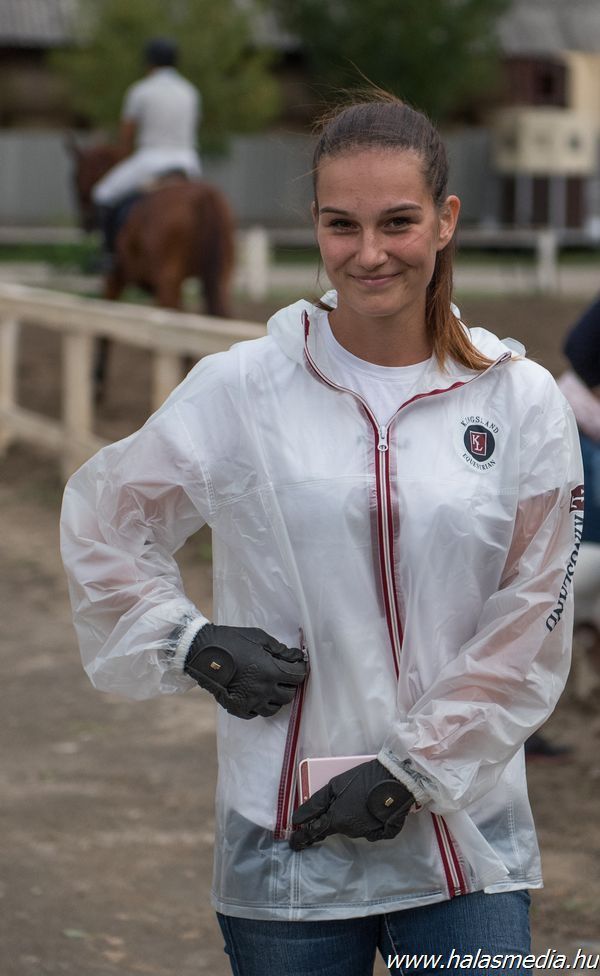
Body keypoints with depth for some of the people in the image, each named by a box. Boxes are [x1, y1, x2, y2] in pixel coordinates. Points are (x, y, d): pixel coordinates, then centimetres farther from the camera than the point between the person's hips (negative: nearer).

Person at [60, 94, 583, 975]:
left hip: (468, 845, 1)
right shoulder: (241, 388, -2)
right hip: (287, 841, 0)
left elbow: (528, 635, -1)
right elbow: (102, 521, 10)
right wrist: (186, 643, -4)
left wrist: (412, 772, -8)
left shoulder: (522, 401, 0)